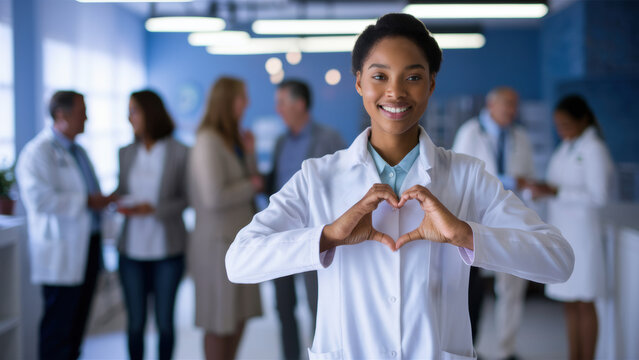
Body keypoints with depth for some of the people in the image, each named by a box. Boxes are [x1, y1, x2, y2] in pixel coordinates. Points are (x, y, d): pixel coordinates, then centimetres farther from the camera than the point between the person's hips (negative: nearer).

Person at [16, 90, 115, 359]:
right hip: (61, 254, -9)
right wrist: (86, 202, -19)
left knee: (78, 323, 14)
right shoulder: (37, 152, -11)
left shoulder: (78, 151, 18)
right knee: (58, 326, -4)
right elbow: (39, 198, -23)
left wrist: (104, 200, 8)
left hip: (87, 246, 9)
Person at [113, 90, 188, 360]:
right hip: (132, 249, 3)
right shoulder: (126, 153, 7)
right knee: (135, 321, 7)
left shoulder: (179, 153, -5)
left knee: (164, 320, 6)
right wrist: (121, 204, -9)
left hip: (167, 249, -3)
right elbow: (121, 192, 14)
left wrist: (154, 209, -17)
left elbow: (186, 199, -3)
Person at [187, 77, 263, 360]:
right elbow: (214, 198, -24)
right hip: (218, 241, -9)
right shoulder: (208, 142, -16)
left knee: (240, 315, 15)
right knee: (219, 322, 2)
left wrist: (249, 154, -2)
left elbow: (251, 181, 11)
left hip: (240, 239, 9)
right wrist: (251, 186, -10)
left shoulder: (232, 140, 11)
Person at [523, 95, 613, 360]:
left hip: (581, 231, -7)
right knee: (569, 303, 11)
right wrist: (542, 189, 0)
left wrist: (555, 191, -21)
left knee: (584, 304, 0)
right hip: (560, 231, 7)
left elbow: (598, 195, -17)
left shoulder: (593, 149, -12)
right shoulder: (566, 147, 13)